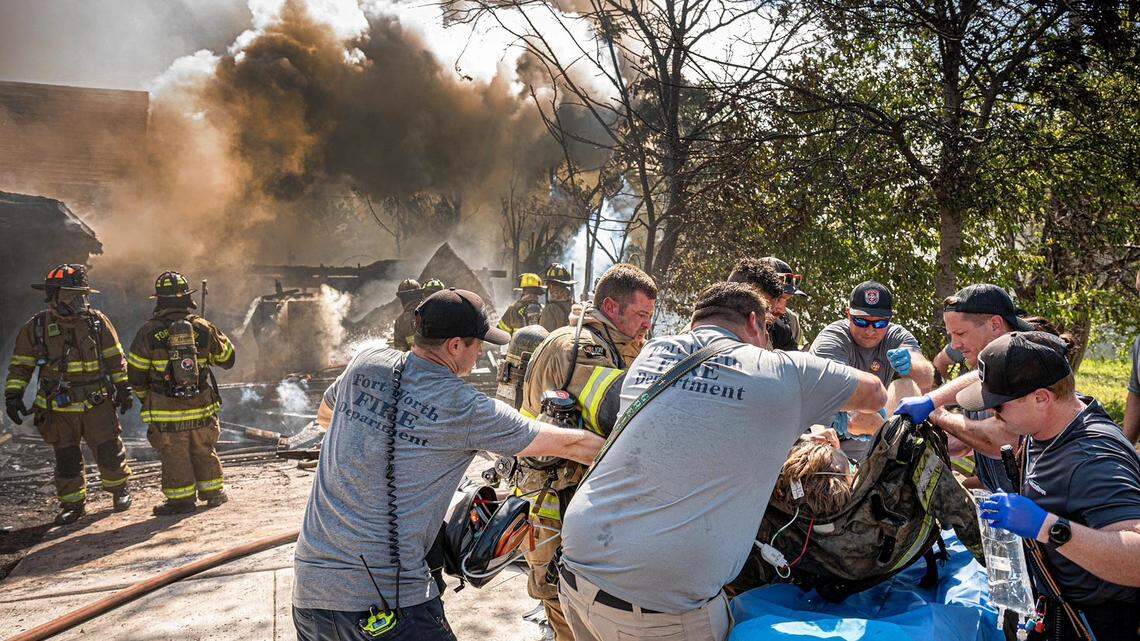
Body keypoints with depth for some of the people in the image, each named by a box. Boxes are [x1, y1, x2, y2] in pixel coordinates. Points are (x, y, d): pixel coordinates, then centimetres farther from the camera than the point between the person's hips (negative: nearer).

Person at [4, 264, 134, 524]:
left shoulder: (97, 321, -3)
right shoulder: (35, 327, -3)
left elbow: (115, 359, 4)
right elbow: (20, 365, 4)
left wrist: (123, 388, 3)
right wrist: (12, 395, -5)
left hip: (97, 405, 0)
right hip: (59, 410, 0)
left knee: (109, 452, 4)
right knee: (66, 460, 10)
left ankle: (119, 488, 29)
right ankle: (73, 504, 26)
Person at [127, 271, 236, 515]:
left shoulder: (148, 332, -9)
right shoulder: (203, 328, -4)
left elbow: (135, 374, -3)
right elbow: (227, 359, 9)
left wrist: (145, 397, 15)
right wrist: (217, 335, 26)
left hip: (167, 411, -2)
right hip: (201, 406, 2)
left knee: (174, 456, 9)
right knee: (204, 451, 17)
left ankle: (182, 499, 16)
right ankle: (213, 492, 26)